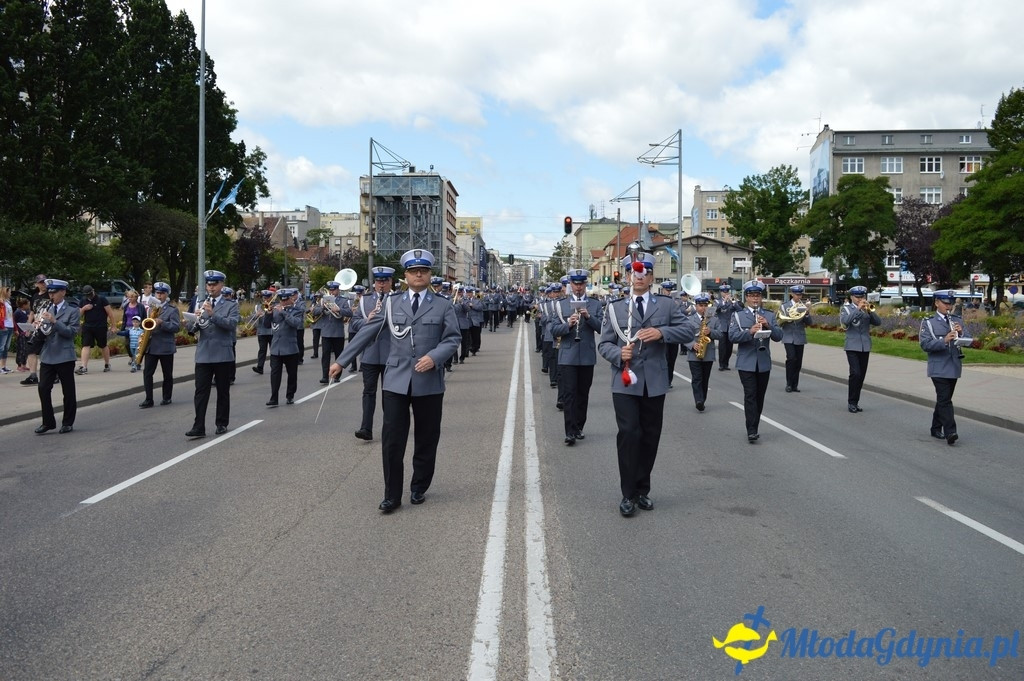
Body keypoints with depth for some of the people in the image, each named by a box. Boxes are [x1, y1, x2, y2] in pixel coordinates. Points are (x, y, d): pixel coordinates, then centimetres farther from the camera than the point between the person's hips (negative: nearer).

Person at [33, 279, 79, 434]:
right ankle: (48, 422, 9)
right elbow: (42, 334, 14)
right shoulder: (46, 310, 12)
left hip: (64, 356, -4)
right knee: (43, 389, -1)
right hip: (47, 356, 4)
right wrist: (39, 325, -8)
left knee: (68, 391, 3)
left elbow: (72, 332, -13)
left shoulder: (72, 310, -2)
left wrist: (54, 321, -22)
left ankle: (67, 423, 14)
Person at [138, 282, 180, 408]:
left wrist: (161, 323, -25)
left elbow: (177, 327, -12)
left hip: (166, 347, -4)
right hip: (151, 346, 4)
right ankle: (148, 399, 0)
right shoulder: (151, 307, 13)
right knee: (147, 373, -3)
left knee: (167, 374, 7)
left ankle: (167, 398, 18)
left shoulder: (172, 309, -3)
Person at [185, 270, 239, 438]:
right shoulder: (201, 305, 13)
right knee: (201, 392, -3)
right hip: (203, 355, 3)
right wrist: (196, 319, -15)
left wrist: (213, 314, -26)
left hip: (223, 355, -2)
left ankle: (222, 424, 17)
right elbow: (191, 329, 7)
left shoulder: (231, 305, 3)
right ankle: (199, 427, -4)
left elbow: (232, 324, -15)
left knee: (223, 392, 6)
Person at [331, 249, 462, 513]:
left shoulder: (443, 306, 5)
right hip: (396, 380, 0)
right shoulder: (391, 303, 9)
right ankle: (392, 495, 8)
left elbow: (453, 338, 1)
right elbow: (367, 332, 10)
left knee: (426, 440, 9)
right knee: (392, 441, -3)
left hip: (429, 382, 0)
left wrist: (434, 356, -18)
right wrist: (341, 360, 9)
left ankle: (419, 488, 27)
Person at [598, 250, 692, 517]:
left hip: (654, 382, 2)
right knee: (629, 433, -9)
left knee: (650, 436, 9)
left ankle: (642, 490, 24)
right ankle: (628, 493, 3)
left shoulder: (666, 304, 6)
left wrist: (662, 332, -18)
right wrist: (619, 354, -18)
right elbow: (603, 344, 3)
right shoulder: (614, 308, 6)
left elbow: (688, 332, -1)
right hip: (625, 382, -1)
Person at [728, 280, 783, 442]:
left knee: (759, 397, 9)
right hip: (746, 363, -3)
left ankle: (754, 428, 21)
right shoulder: (737, 315, 2)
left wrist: (767, 325, -17)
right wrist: (749, 332, -26)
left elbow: (778, 336, 0)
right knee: (750, 395, -11)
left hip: (764, 363, 3)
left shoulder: (769, 315, 9)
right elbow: (732, 336, -11)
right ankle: (752, 431, -12)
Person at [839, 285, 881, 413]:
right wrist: (858, 308, -23)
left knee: (861, 375, 6)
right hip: (852, 346, -4)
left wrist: (869, 310, -15)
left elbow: (878, 322, -1)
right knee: (855, 373, -15)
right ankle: (851, 402, -5)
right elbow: (845, 320, -19)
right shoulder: (846, 308, 1)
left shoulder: (867, 309, 11)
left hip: (865, 346, 4)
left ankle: (855, 402, 15)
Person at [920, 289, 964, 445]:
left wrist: (961, 333, -12)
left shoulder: (958, 320, 11)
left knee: (943, 399, 13)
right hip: (938, 368, -5)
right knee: (945, 400, -12)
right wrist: (944, 340, -26)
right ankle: (950, 432, -16)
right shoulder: (928, 322, -1)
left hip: (954, 367, 5)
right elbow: (925, 345, -12)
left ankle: (936, 428, 25)